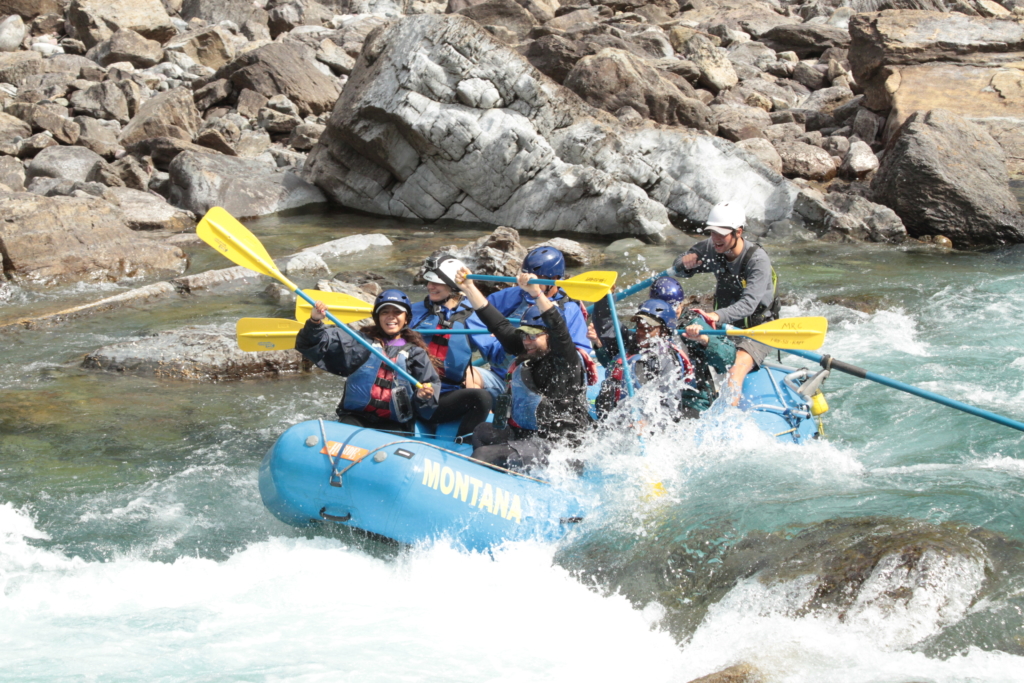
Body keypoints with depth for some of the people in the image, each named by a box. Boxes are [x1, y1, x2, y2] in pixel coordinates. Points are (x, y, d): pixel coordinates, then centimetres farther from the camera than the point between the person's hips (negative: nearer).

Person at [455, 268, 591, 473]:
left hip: (555, 448, -10)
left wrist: (537, 293, -42)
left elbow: (558, 328, -29)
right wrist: (469, 288, 11)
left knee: (484, 456, -18)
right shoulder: (525, 354, 12)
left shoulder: (565, 361, -11)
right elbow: (498, 325, 14)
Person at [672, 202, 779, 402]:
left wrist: (718, 316, -51)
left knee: (737, 368, -34)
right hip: (725, 327, 7)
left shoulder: (758, 259, -21)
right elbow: (678, 267, 11)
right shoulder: (710, 249, -3)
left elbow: (748, 303, -33)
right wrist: (685, 264, -15)